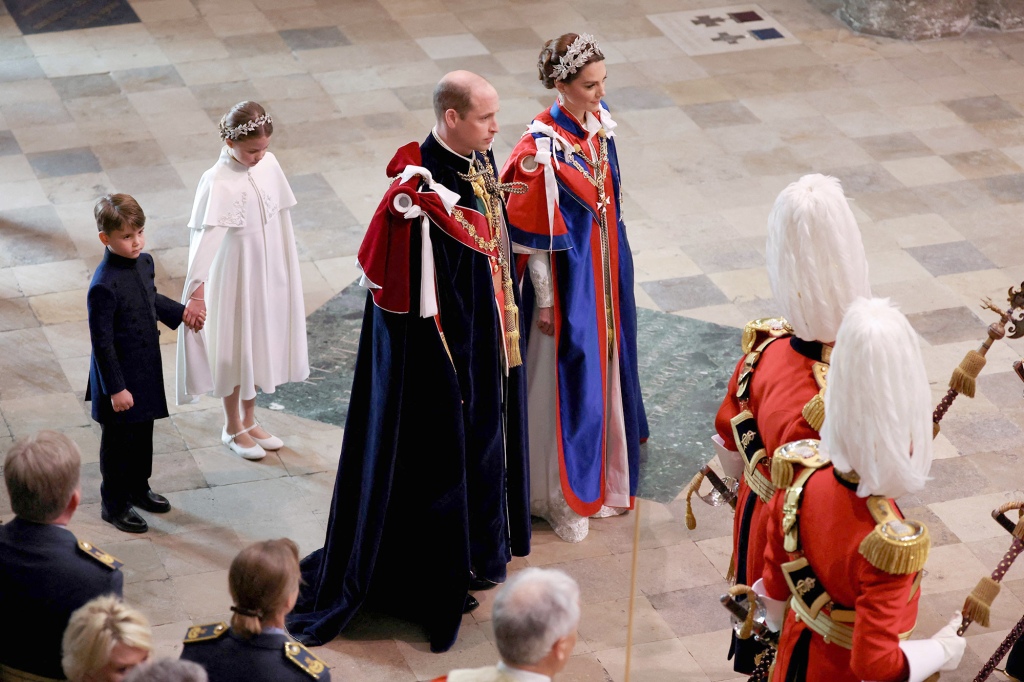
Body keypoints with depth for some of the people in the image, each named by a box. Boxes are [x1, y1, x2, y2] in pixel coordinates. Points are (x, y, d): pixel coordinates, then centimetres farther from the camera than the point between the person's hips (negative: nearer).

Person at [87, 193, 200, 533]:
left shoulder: (144, 262, -4)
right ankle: (114, 504, 27)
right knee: (118, 441, 9)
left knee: (143, 433, 23)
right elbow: (101, 342, -23)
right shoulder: (104, 286, -29)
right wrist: (116, 388, -20)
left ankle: (138, 488, 43)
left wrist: (180, 313, 12)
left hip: (146, 370, 8)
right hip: (119, 375, -8)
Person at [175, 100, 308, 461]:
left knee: (260, 343, 18)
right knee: (235, 349, 10)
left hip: (269, 272, 6)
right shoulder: (218, 183, -24)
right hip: (235, 276, -6)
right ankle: (233, 428, 29)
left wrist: (288, 266, 11)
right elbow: (204, 238, -30)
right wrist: (196, 290, -37)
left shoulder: (269, 165, -5)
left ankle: (249, 420, 37)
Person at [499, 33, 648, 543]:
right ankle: (562, 497, 22)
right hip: (567, 277, -8)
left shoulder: (599, 126, -3)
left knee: (604, 366, 20)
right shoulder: (541, 148, -25)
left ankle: (600, 474, 39)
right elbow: (532, 233, -18)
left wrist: (616, 268, 17)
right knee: (567, 378, 5)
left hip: (606, 272, 8)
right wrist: (545, 301, -14)